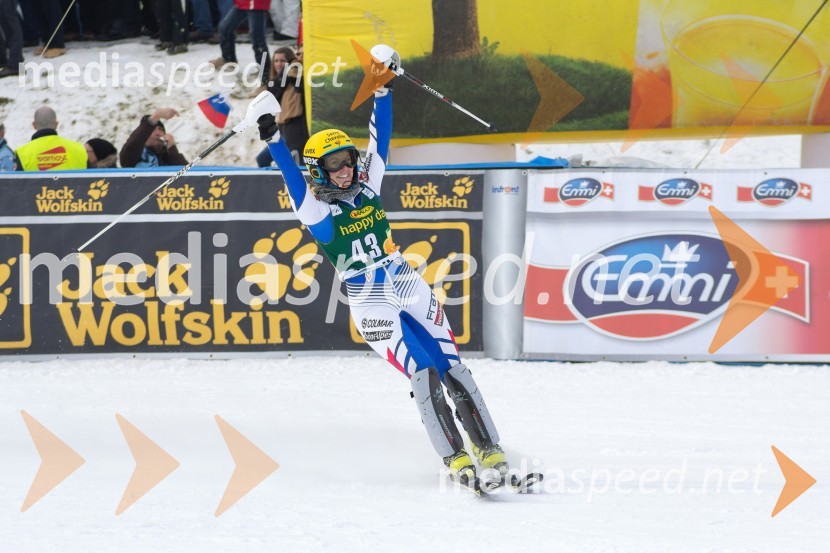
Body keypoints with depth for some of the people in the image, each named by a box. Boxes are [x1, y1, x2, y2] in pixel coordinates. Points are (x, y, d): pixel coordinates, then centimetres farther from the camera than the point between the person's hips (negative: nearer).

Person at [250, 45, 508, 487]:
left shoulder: (368, 186, 9)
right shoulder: (316, 210, -4)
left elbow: (380, 137, 8)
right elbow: (292, 177, -19)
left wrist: (383, 89, 3)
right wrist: (272, 138, -31)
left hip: (410, 289, 5)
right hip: (371, 306, -4)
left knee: (455, 371, -1)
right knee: (424, 376, -16)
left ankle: (489, 450, 3)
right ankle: (454, 458, -13)